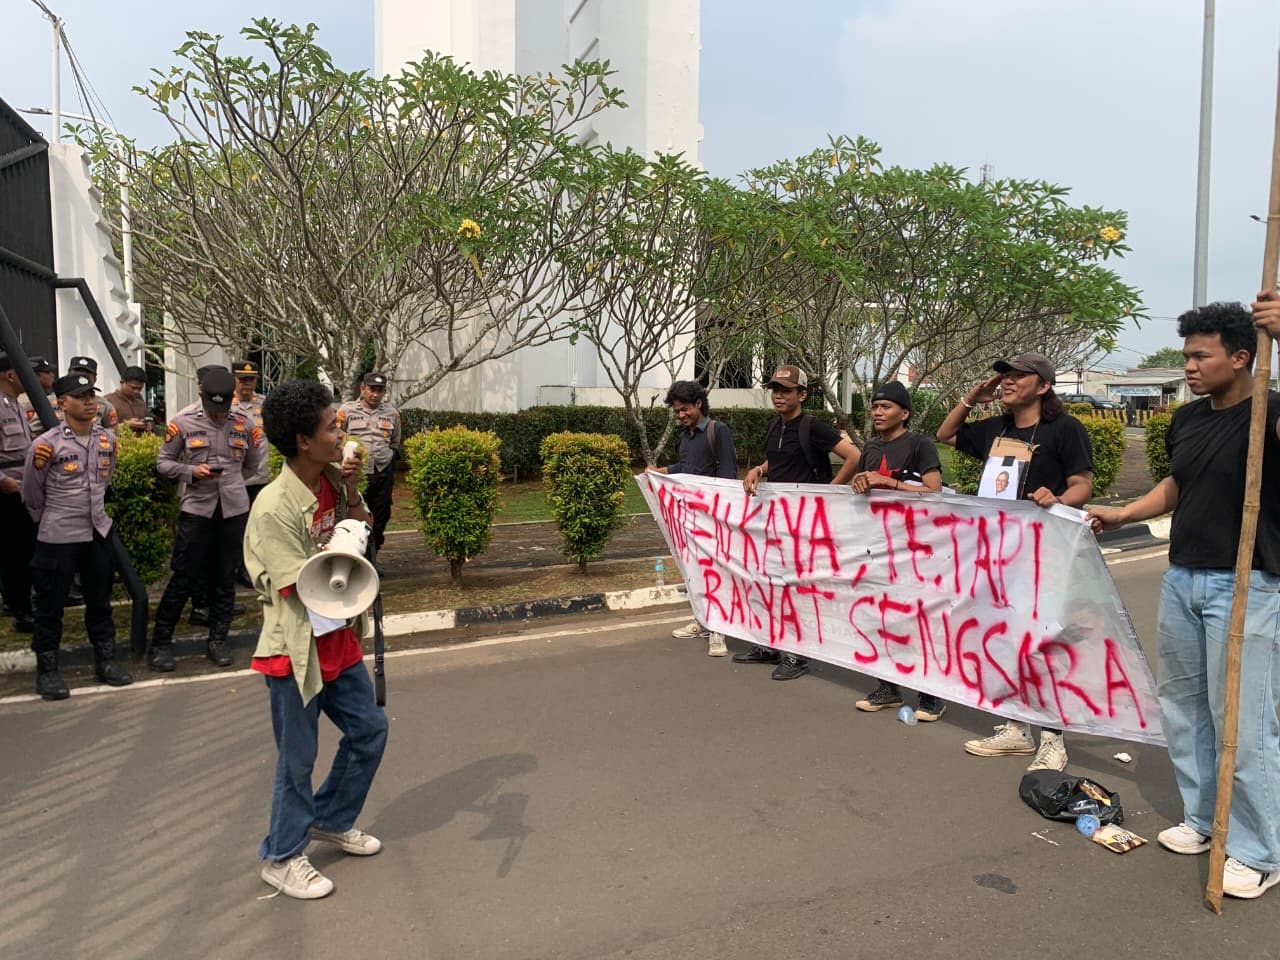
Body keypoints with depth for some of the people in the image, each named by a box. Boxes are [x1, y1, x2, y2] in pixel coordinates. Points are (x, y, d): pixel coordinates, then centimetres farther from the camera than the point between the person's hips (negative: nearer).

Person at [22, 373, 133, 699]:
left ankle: (105, 661, 26)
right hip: (58, 538, -5)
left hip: (98, 532, 5)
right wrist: (50, 520, 10)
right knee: (51, 605, 6)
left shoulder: (107, 439, 2)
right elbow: (32, 494, 0)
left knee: (100, 600, 14)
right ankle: (47, 670, 19)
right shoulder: (46, 444, -13)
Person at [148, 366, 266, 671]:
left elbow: (252, 465, 18)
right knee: (182, 578, 0)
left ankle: (217, 640, 21)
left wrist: (230, 481, 8)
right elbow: (163, 462, 2)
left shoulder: (244, 425, 4)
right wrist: (191, 472, -14)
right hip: (196, 509, -2)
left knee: (225, 578, 9)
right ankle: (161, 641, 14)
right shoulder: (183, 422, -2)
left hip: (234, 510, 2)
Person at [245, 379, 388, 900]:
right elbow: (306, 587, -23)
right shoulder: (274, 507, -24)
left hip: (337, 639, 8)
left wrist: (352, 492, -8)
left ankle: (331, 820, 39)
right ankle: (282, 857, 30)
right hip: (296, 648, -7)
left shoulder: (332, 481, -2)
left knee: (369, 729, 17)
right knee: (298, 758, 7)